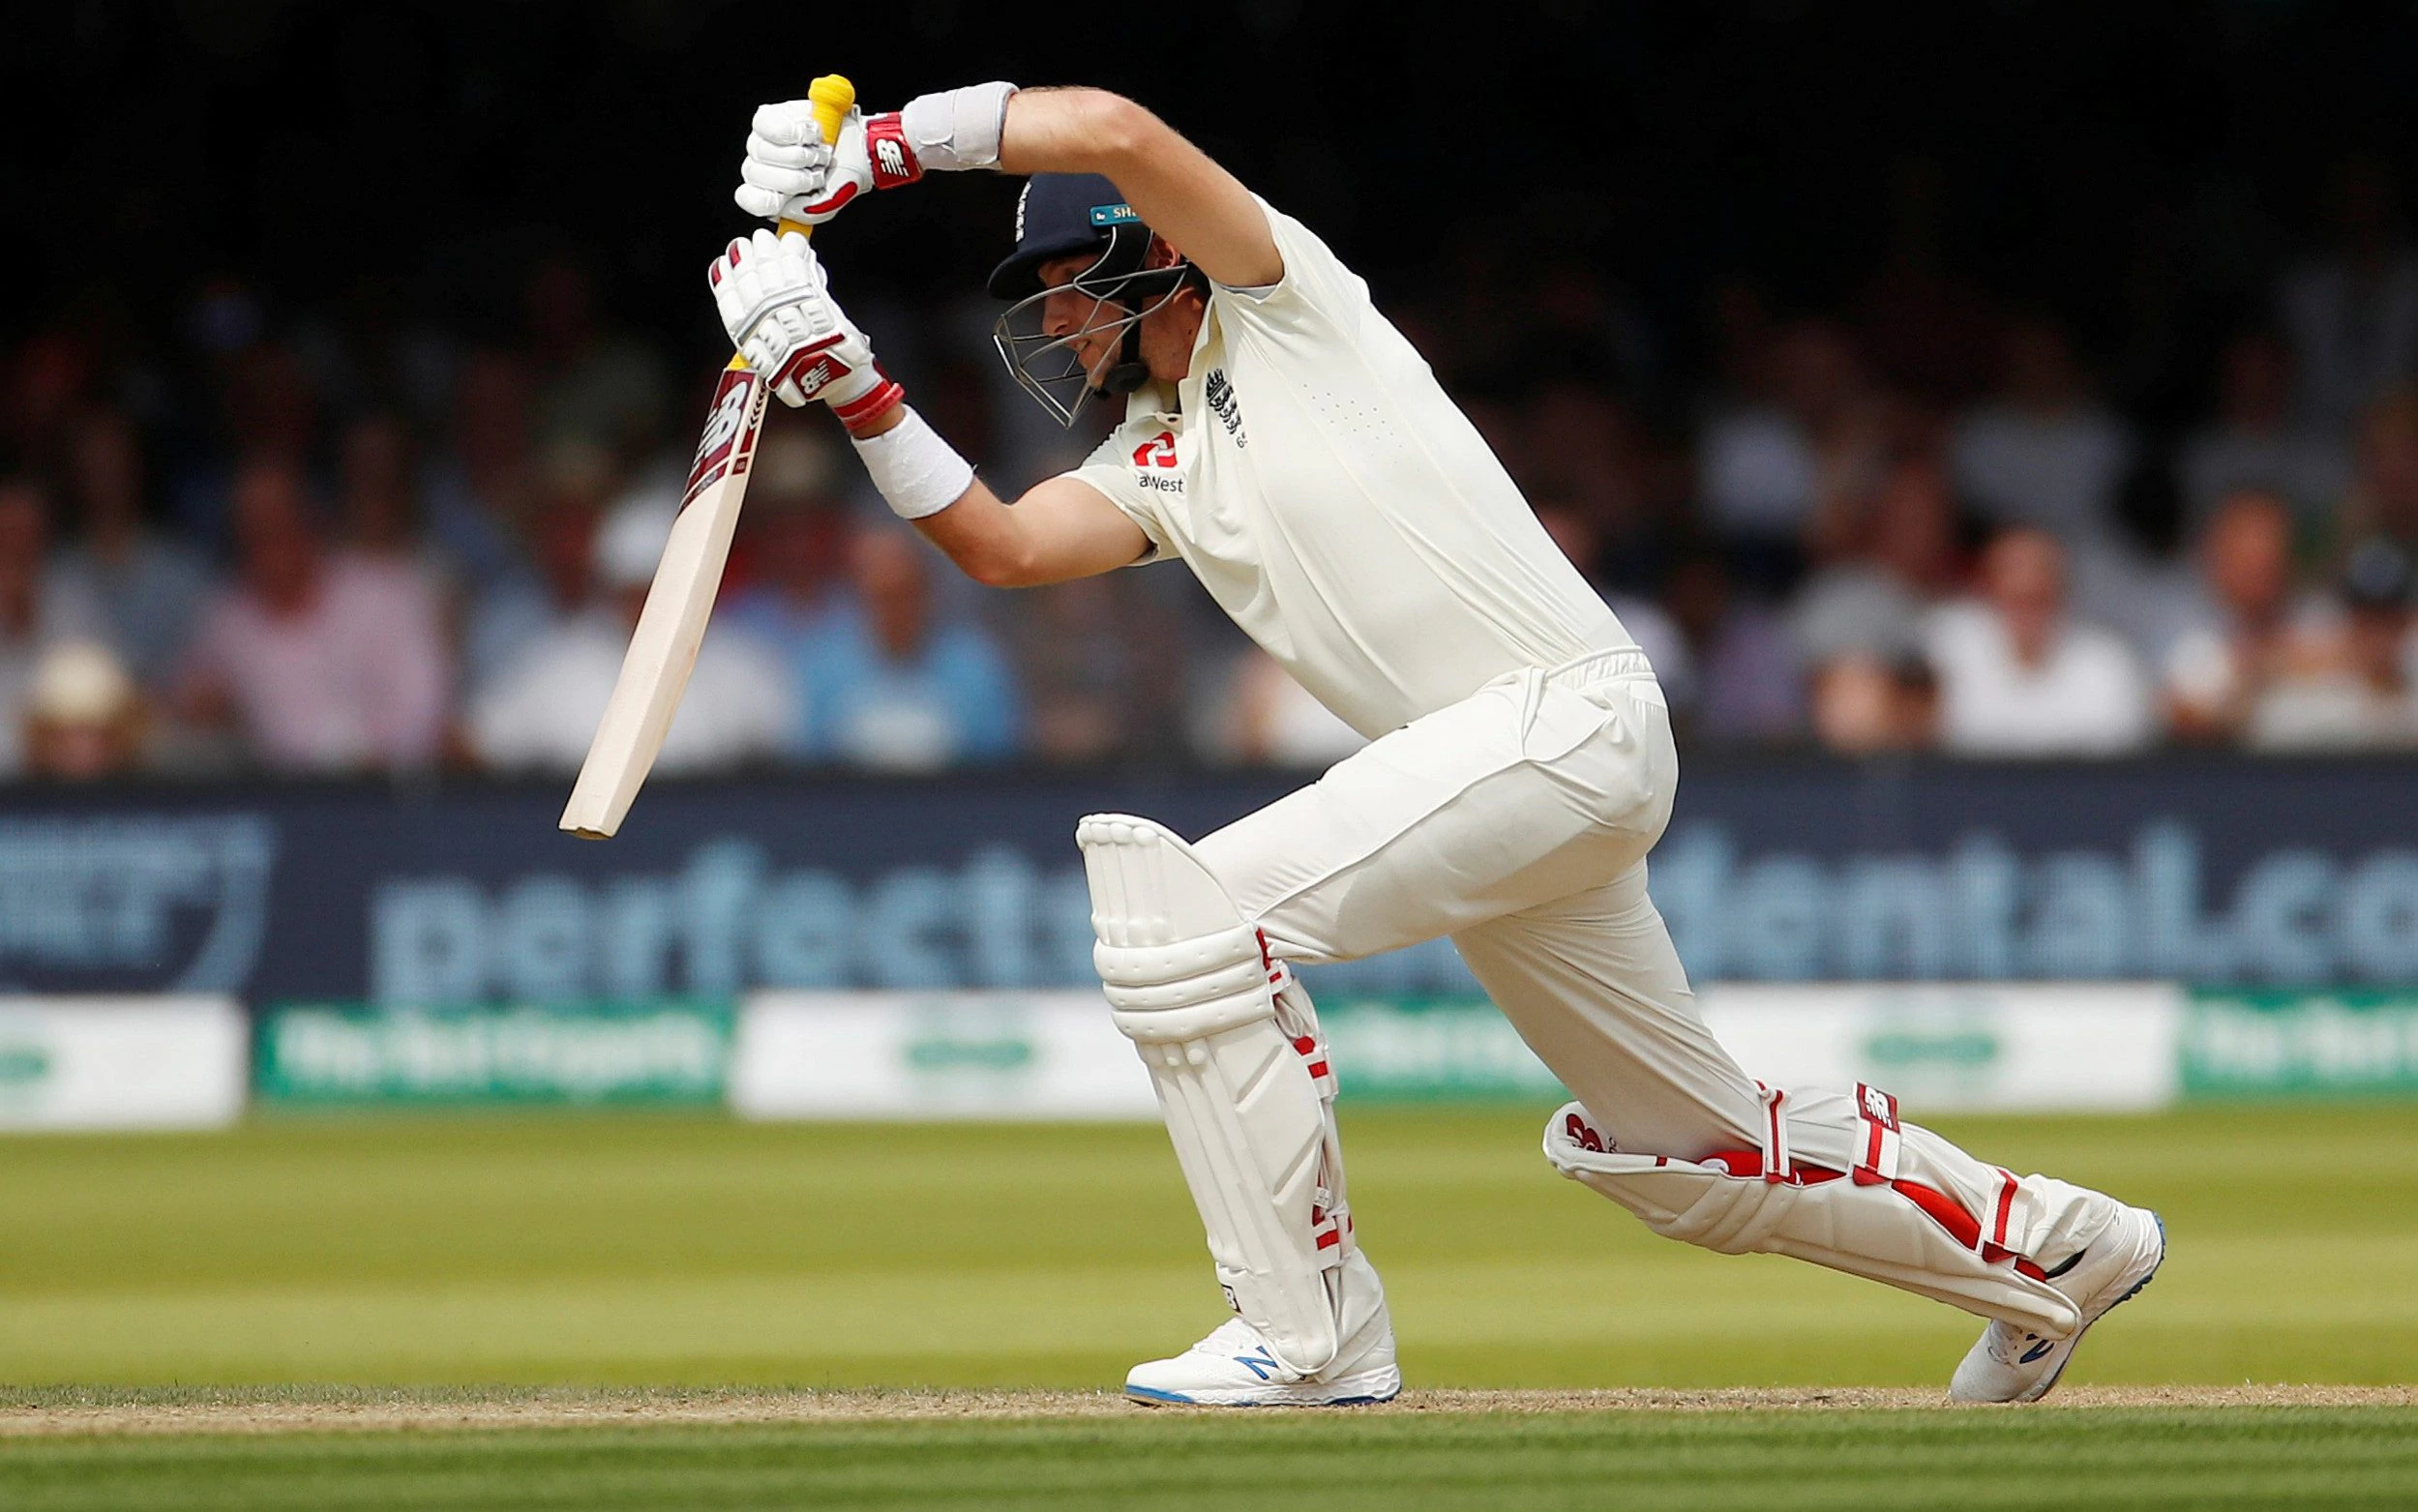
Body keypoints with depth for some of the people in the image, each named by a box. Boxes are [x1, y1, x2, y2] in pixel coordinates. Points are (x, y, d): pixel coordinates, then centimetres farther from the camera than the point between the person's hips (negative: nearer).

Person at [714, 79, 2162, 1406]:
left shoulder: (1282, 294, 0)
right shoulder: (1152, 464, 22)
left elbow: (1116, 130, -14)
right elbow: (1002, 543, 6)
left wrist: (869, 146, -10)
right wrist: (848, 383, -1)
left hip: (1568, 713, -10)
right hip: (1489, 761, 10)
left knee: (1188, 910, -18)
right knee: (1681, 1137, 17)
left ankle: (1313, 1332, -15)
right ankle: (2055, 1249, 32)